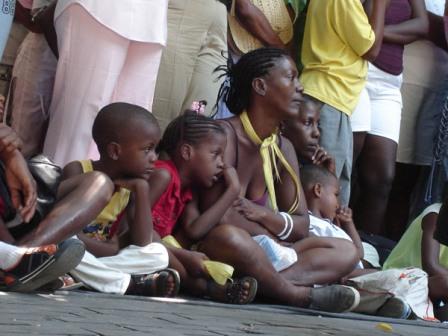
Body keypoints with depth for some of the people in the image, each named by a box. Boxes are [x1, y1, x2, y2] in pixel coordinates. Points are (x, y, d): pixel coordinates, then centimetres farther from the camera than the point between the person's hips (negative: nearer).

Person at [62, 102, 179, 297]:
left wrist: (142, 190, -15)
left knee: (158, 254, -10)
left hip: (100, 258, 5)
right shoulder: (77, 171, -14)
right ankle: (129, 284, -33)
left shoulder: (132, 185, 2)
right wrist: (108, 249, -15)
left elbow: (141, 243, -10)